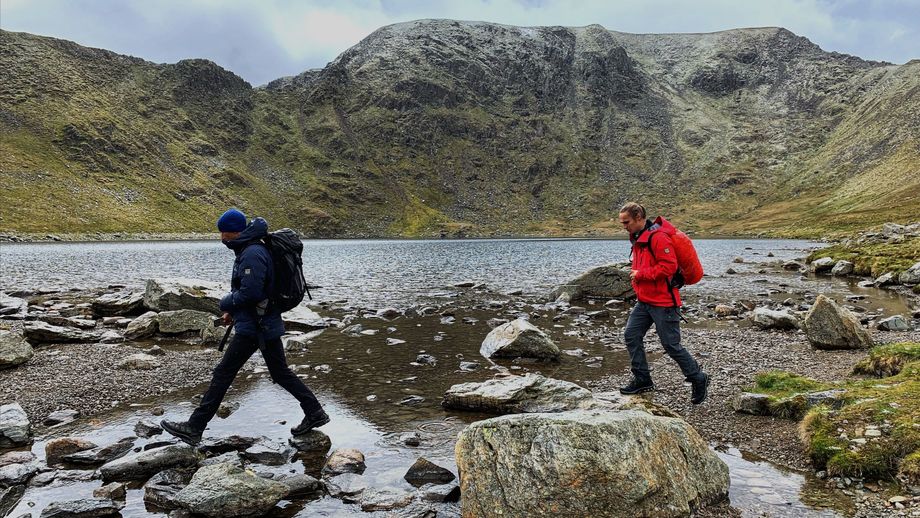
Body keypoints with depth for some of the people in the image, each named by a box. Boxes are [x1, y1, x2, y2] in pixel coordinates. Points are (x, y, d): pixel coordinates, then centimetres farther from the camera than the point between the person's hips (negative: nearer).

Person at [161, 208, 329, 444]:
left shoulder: (252, 254, -19)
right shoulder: (251, 250, 14)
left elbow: (250, 293, -25)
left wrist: (226, 304, -8)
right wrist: (232, 311, 12)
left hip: (253, 327, -10)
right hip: (267, 323, 10)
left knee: (223, 374, -2)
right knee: (281, 373, 15)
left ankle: (194, 427, 6)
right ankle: (315, 413, 18)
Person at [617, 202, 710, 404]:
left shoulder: (658, 237, -18)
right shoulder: (638, 238, 13)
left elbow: (669, 266, -25)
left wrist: (641, 274, -18)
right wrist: (635, 274, 10)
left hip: (663, 302, -9)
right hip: (644, 301, 9)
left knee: (671, 346, -2)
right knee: (631, 335, 4)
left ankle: (699, 379, 17)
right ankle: (642, 380, 15)